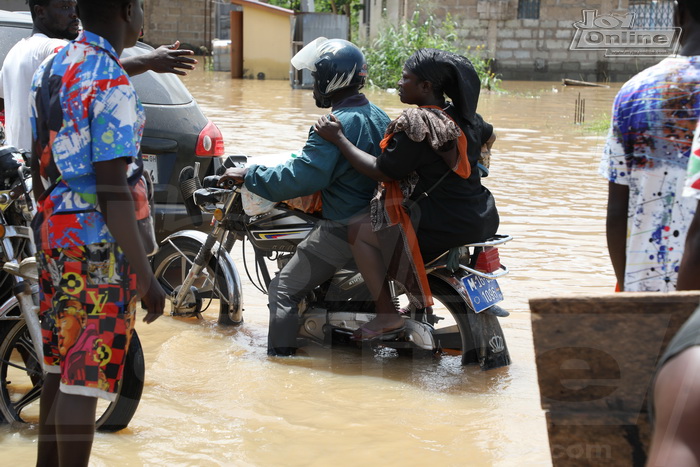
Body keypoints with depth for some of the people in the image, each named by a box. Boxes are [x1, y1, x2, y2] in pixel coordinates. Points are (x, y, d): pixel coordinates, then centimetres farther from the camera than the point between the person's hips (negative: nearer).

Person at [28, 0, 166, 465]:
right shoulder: (112, 85, -18)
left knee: (60, 366, 18)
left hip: (54, 230, 9)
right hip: (99, 242, -9)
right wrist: (146, 276, -20)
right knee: (85, 380, -4)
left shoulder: (52, 68, 10)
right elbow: (112, 191, -21)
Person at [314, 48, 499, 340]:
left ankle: (387, 314, 3)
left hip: (447, 226, -9)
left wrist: (338, 138, -9)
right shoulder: (465, 117, 6)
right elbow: (489, 137, 27)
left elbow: (381, 172, -17)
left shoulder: (415, 127, -20)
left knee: (360, 231, 1)